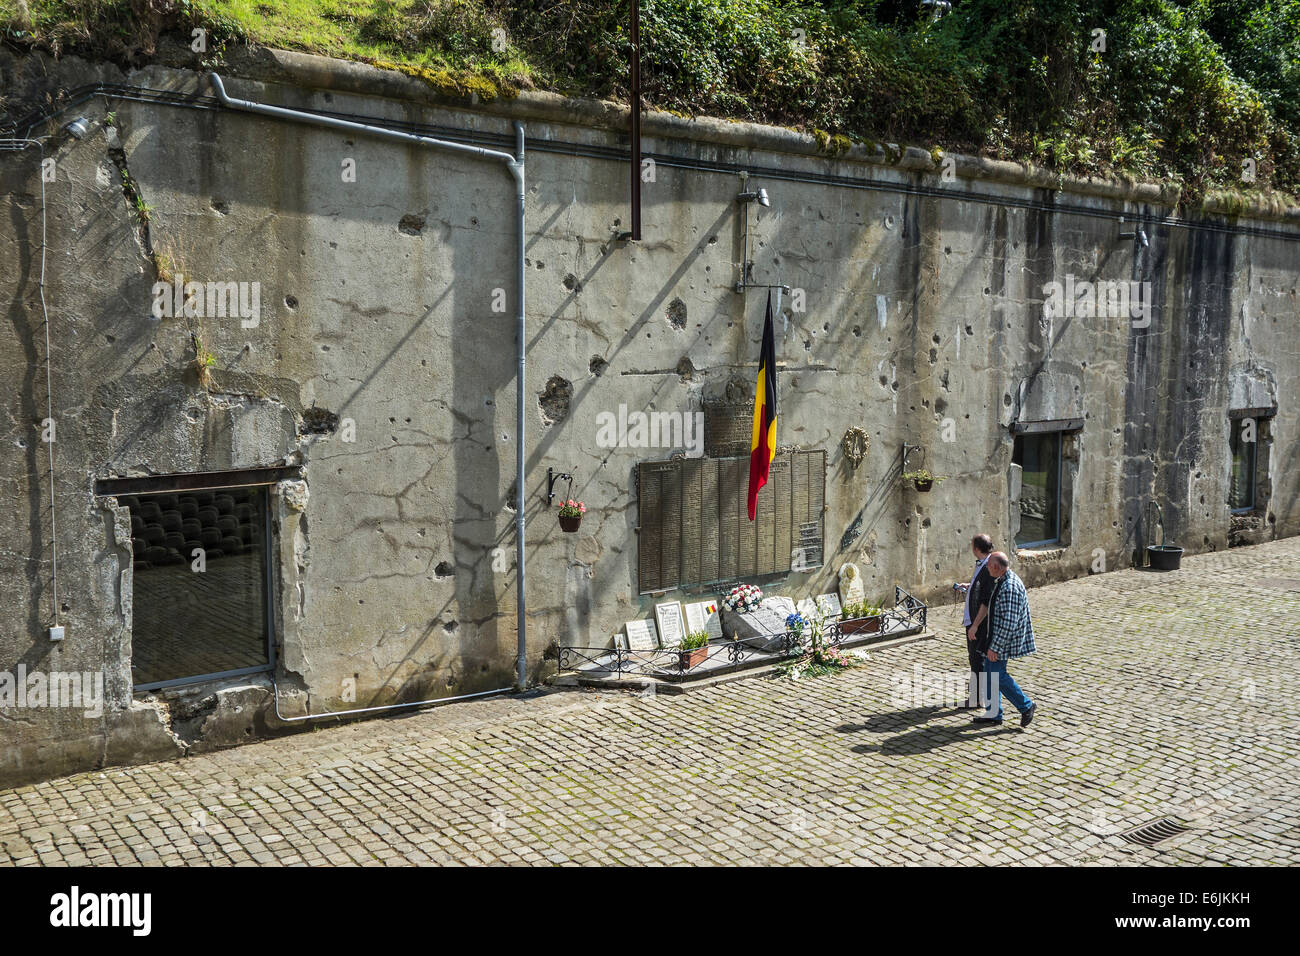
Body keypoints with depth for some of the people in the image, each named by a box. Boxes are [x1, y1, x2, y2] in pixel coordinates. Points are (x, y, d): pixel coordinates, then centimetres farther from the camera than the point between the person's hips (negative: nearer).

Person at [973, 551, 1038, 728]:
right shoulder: (1002, 581, 7)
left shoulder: (1009, 587, -27)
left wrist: (994, 647, -25)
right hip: (997, 635, 10)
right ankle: (993, 713, 22)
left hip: (1003, 639, -10)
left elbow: (1008, 622, -28)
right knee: (990, 672, 13)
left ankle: (1026, 706, 11)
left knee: (998, 675, -4)